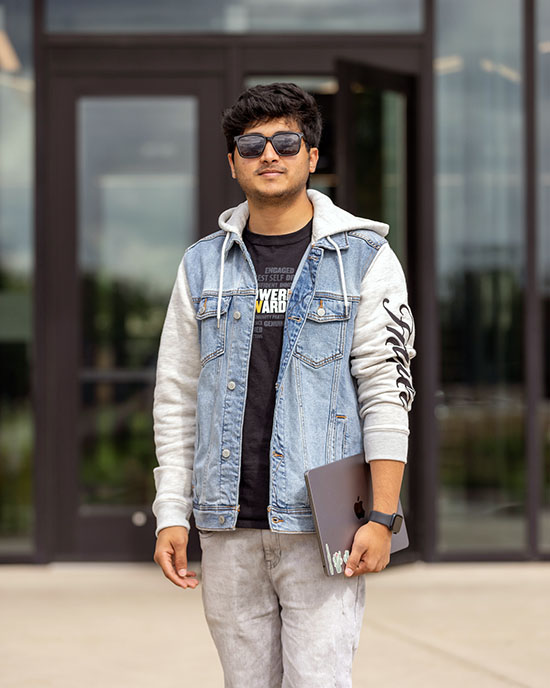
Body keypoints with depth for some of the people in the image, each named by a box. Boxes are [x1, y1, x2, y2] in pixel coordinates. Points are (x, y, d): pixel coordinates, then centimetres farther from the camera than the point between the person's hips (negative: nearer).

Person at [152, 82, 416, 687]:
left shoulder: (363, 258, 1)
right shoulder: (203, 265, 11)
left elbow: (388, 390, -3)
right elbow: (176, 395, 12)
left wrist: (381, 519, -10)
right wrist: (171, 514, 5)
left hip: (323, 524, -3)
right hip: (228, 527, 3)